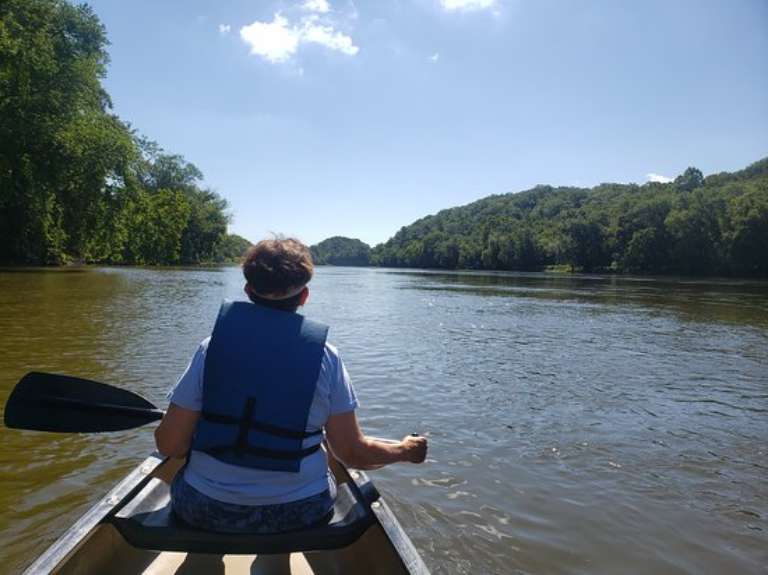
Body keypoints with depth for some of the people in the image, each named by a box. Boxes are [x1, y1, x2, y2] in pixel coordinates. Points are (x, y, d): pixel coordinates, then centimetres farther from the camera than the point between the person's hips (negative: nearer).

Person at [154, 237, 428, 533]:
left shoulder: (212, 346, -11)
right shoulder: (325, 357, -12)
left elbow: (169, 445, -8)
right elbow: (353, 453, -8)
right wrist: (406, 449, 11)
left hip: (205, 511, 1)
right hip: (298, 513, 0)